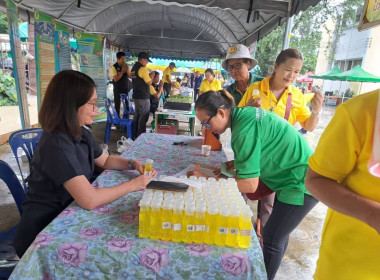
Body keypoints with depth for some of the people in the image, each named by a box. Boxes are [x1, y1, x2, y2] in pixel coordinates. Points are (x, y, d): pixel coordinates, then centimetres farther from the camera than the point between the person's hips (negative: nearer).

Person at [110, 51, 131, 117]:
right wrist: (122, 71, -21)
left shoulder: (126, 66, 4)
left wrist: (127, 70, -17)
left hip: (125, 88, 4)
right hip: (117, 89, -4)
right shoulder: (114, 67, -10)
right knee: (117, 105, 5)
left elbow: (130, 76, 1)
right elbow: (116, 79, -17)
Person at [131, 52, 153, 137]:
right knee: (143, 117, -4)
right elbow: (149, 82, -15)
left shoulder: (134, 68, 14)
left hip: (136, 96, 9)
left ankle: (135, 134, 22)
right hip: (143, 97, -9)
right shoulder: (143, 68, -15)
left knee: (137, 115, 14)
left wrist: (148, 75, 17)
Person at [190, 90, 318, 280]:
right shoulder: (244, 114, -2)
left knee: (272, 239, 4)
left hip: (302, 182, -9)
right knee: (279, 233, 22)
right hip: (293, 175, 9)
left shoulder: (244, 129, -29)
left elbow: (249, 185, -26)